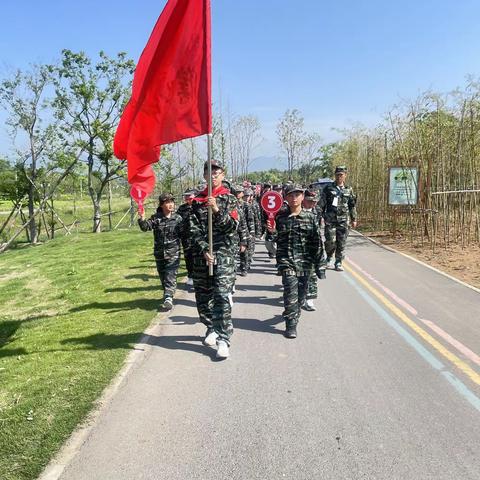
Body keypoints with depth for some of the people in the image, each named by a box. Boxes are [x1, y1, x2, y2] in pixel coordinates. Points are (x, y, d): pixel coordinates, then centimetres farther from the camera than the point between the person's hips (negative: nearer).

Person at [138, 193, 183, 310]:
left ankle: (168, 298, -17)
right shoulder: (156, 218, -1)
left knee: (170, 276, -13)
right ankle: (168, 295, 33)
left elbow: (183, 234, 3)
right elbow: (146, 227, -12)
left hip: (173, 253, -2)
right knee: (162, 276, 15)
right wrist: (142, 219, -30)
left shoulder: (177, 218, -1)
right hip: (159, 253, 3)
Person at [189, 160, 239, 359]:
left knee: (222, 296, -12)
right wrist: (204, 250, -10)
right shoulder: (197, 200, 10)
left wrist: (217, 210, -21)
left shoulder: (229, 199, 4)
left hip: (224, 252, -3)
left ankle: (223, 340, -9)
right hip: (201, 252, 4)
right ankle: (211, 328, 30)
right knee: (202, 295, 9)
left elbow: (232, 227, -7)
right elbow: (194, 229, 3)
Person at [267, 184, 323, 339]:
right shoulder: (280, 217, 1)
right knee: (291, 290, -13)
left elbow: (317, 243, 3)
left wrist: (318, 264, 2)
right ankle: (291, 324, -5)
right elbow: (277, 239, 7)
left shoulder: (311, 218, 1)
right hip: (286, 259, -1)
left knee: (301, 292, 10)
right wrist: (273, 231, -15)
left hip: (305, 262, 2)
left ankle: (292, 314, 37)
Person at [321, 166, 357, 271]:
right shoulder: (328, 188, 3)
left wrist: (354, 219, 13)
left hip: (344, 220, 2)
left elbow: (352, 206, 16)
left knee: (342, 243, 2)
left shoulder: (348, 189, 11)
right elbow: (322, 204, 2)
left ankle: (338, 263, 12)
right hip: (330, 219, -2)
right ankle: (329, 258, 18)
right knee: (330, 241, -8)